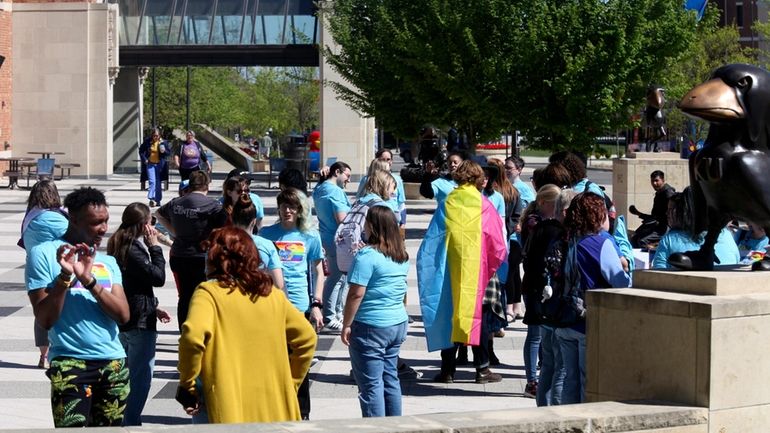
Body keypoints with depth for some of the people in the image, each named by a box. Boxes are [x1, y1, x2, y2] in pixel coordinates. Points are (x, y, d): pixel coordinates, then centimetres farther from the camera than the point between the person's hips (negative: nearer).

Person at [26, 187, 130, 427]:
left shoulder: (108, 262, 15)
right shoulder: (44, 254, 0)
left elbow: (123, 315, 0)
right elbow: (45, 320, -6)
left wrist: (89, 280, -11)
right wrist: (65, 275, -17)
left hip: (114, 362, 5)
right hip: (70, 362, -5)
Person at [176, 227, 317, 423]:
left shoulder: (209, 292, -6)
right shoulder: (274, 295, 10)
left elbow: (193, 336, -23)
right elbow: (307, 337, 17)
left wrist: (187, 385, -12)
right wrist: (289, 384, 23)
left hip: (231, 413, -5)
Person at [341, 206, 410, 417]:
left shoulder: (367, 255, -17)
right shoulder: (402, 256, 8)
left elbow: (356, 294, -18)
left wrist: (346, 325, -12)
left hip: (370, 327, -8)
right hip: (398, 323, 8)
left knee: (371, 384, -2)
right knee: (390, 379, 16)